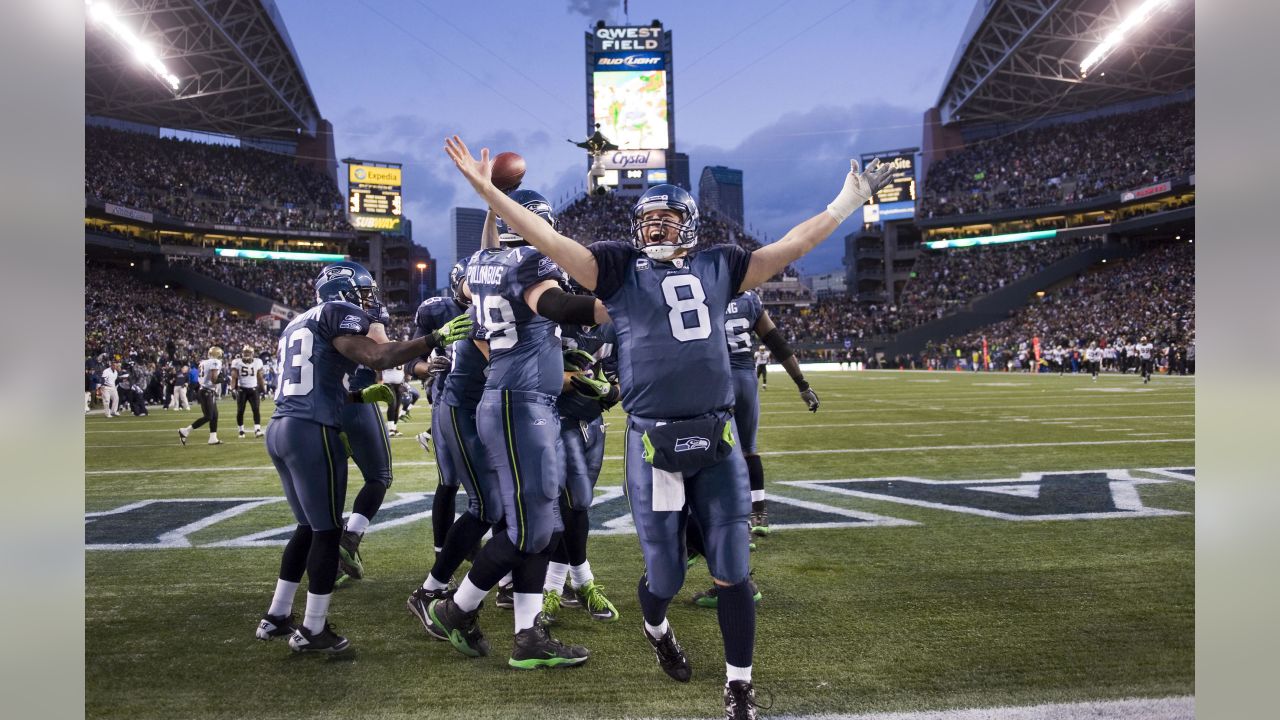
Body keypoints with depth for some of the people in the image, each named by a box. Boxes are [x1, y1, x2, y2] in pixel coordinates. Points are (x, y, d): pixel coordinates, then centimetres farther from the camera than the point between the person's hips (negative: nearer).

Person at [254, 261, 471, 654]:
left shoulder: (298, 324, 23)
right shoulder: (339, 313, -4)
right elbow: (376, 357, -20)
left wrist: (360, 397, 30)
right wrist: (437, 339, -17)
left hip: (280, 428, 9)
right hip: (311, 432, -9)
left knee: (308, 527, 21)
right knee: (327, 532, 2)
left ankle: (277, 617, 28)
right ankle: (312, 631, 10)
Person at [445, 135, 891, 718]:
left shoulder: (717, 266, 12)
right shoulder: (620, 267, 3)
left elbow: (790, 247, 19)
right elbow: (547, 240, -4)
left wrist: (846, 203, 22)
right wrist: (487, 190, -11)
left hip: (717, 439, 2)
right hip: (654, 443, -2)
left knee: (732, 573, 5)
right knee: (665, 576, 9)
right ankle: (656, 629, 46)